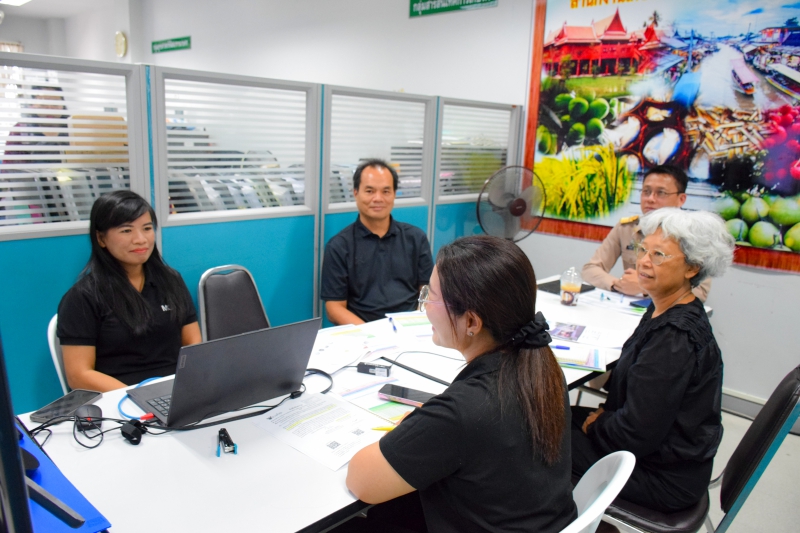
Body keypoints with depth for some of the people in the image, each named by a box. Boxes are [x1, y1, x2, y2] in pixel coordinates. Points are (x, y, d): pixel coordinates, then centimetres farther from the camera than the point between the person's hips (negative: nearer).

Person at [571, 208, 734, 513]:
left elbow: (638, 434, -27)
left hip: (663, 477, -9)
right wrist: (605, 413, 0)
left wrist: (595, 425, -10)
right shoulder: (665, 311, 1)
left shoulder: (675, 337, -29)